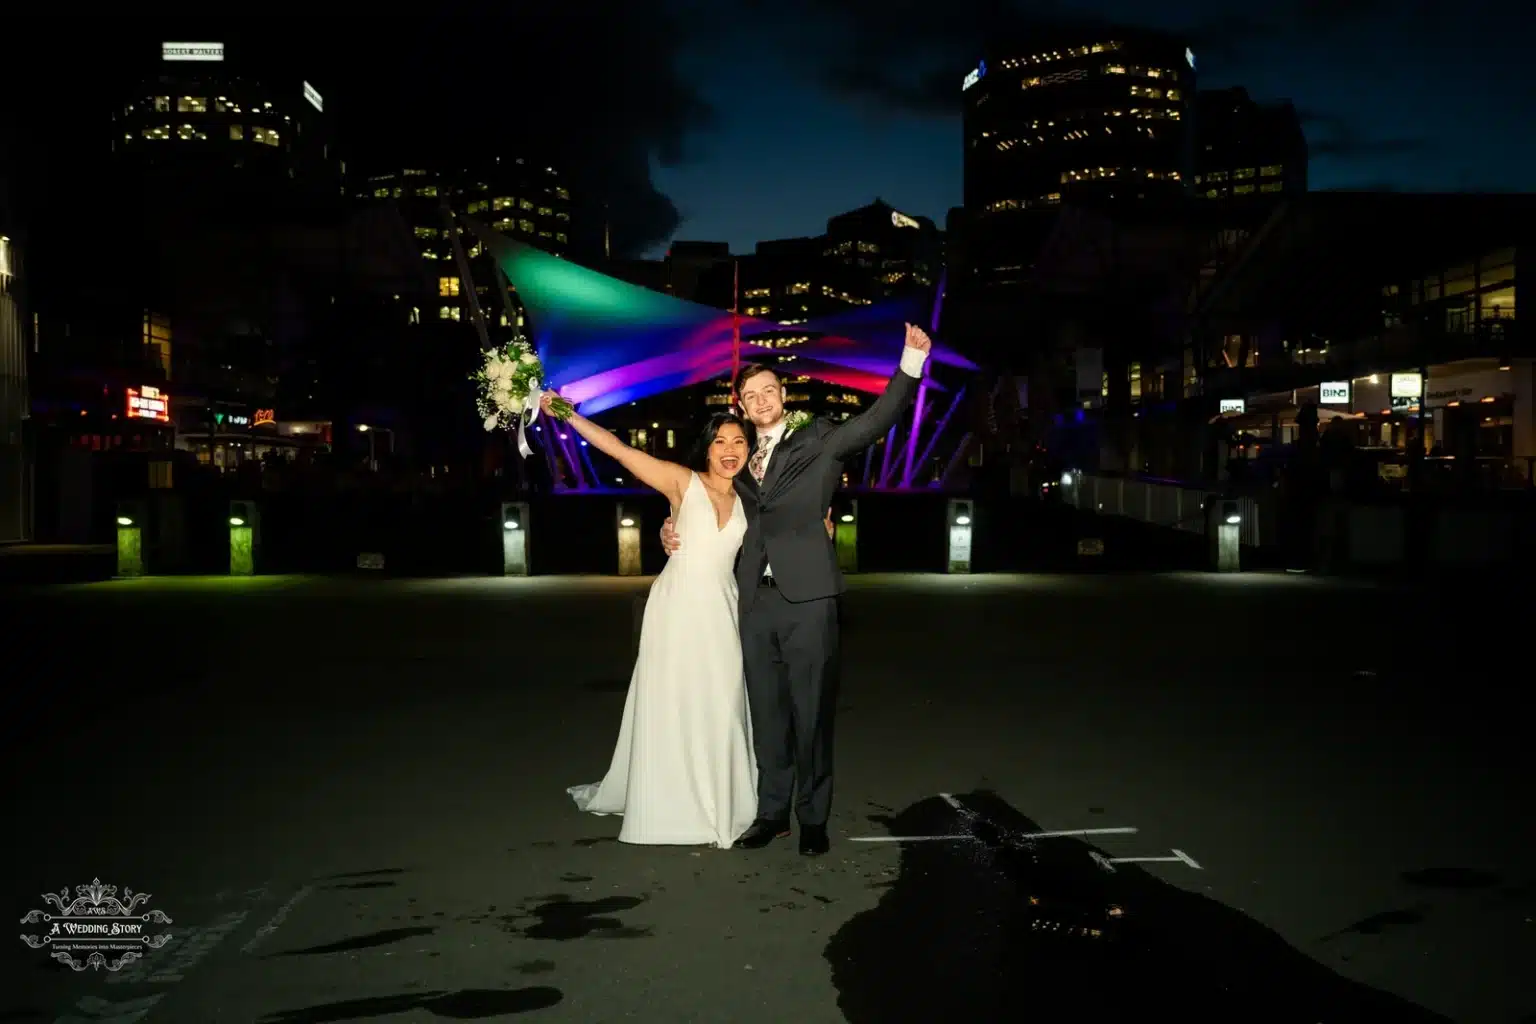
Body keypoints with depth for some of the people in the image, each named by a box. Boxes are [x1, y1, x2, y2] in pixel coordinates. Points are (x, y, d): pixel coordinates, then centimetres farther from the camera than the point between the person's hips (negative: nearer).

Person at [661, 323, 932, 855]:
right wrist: (678, 533, 6)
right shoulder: (742, 463, 18)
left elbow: (875, 420, -4)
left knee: (811, 710, 1)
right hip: (756, 601, 4)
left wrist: (910, 363, -17)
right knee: (767, 711, 10)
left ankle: (813, 818, 12)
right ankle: (772, 813, 21)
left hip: (807, 597, -4)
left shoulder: (819, 441, 7)